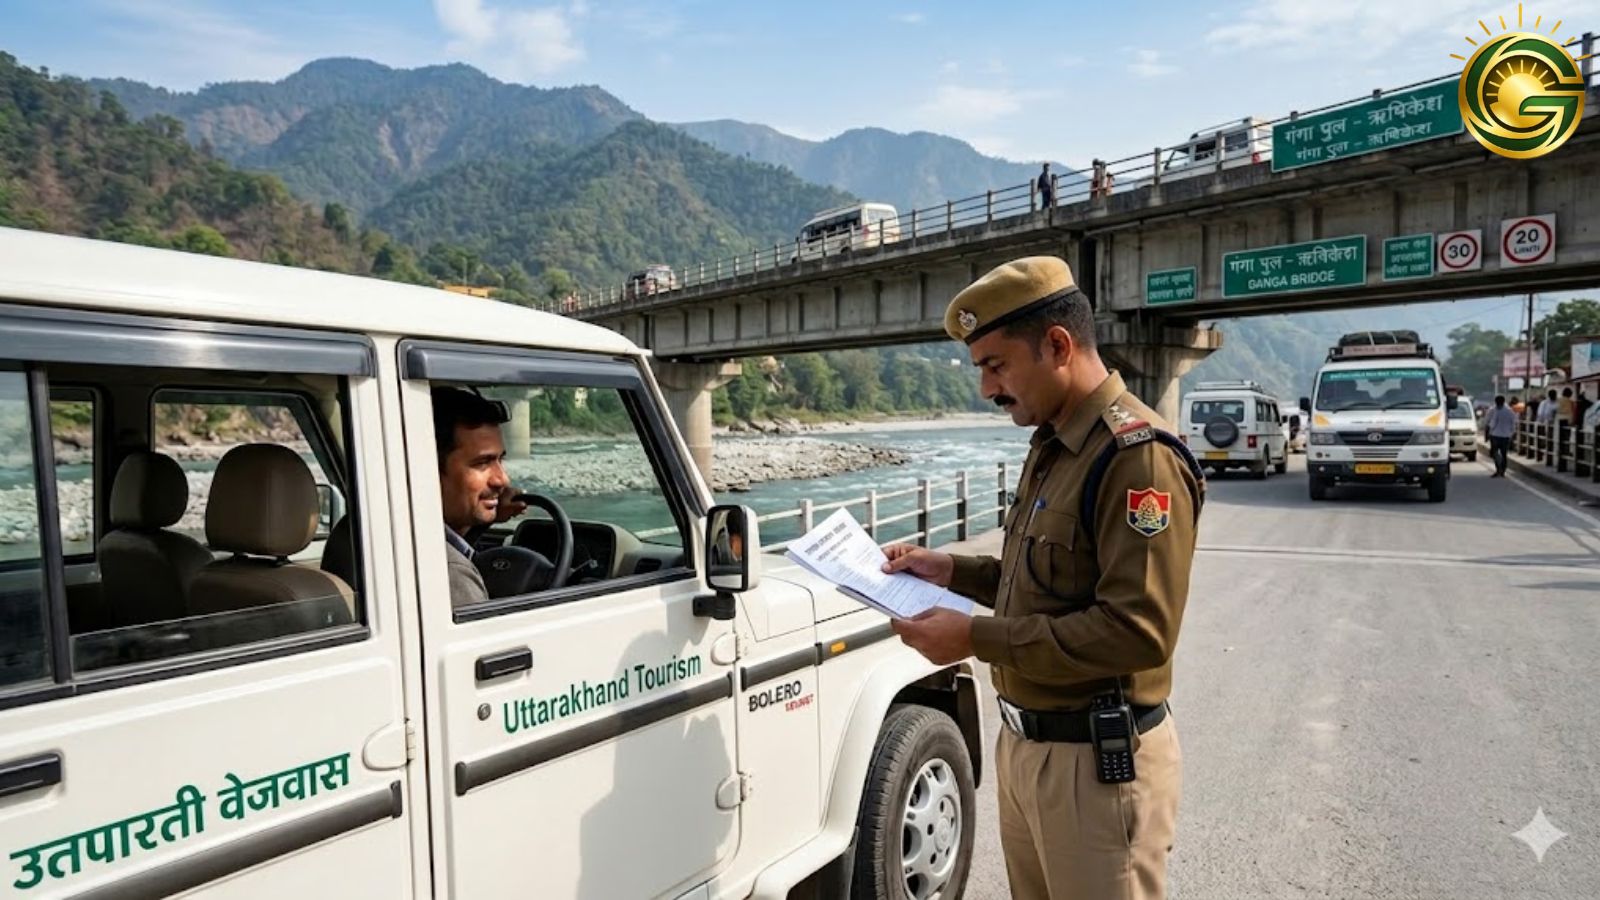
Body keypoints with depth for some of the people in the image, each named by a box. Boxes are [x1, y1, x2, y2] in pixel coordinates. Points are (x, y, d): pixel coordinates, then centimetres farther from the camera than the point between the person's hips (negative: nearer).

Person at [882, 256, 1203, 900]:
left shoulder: (1137, 456, -21)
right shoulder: (1052, 446, 9)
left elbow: (1138, 630, -27)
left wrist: (976, 639, -25)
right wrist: (953, 571, 5)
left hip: (1096, 760, -9)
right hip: (1023, 743, 9)